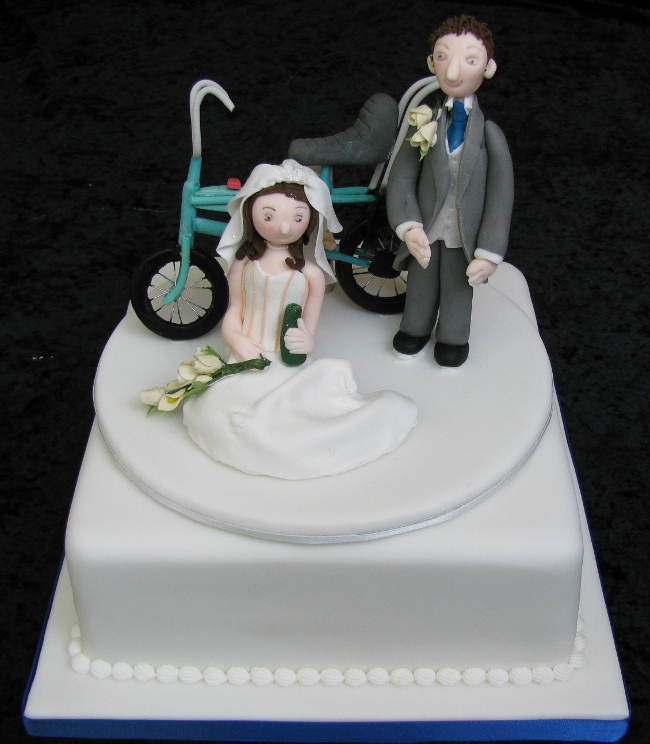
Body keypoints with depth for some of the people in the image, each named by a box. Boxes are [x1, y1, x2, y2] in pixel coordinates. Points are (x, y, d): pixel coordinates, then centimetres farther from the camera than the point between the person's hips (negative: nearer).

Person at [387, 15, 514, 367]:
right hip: (426, 233, 1)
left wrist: (489, 253, -13)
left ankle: (452, 337, 40)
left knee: (457, 289, 17)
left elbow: (500, 196, -10)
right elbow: (401, 180, -9)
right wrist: (409, 227, -23)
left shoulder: (489, 134, -13)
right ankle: (416, 329, 44)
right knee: (420, 285, 21)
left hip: (463, 237, -1)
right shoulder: (425, 127, -10)